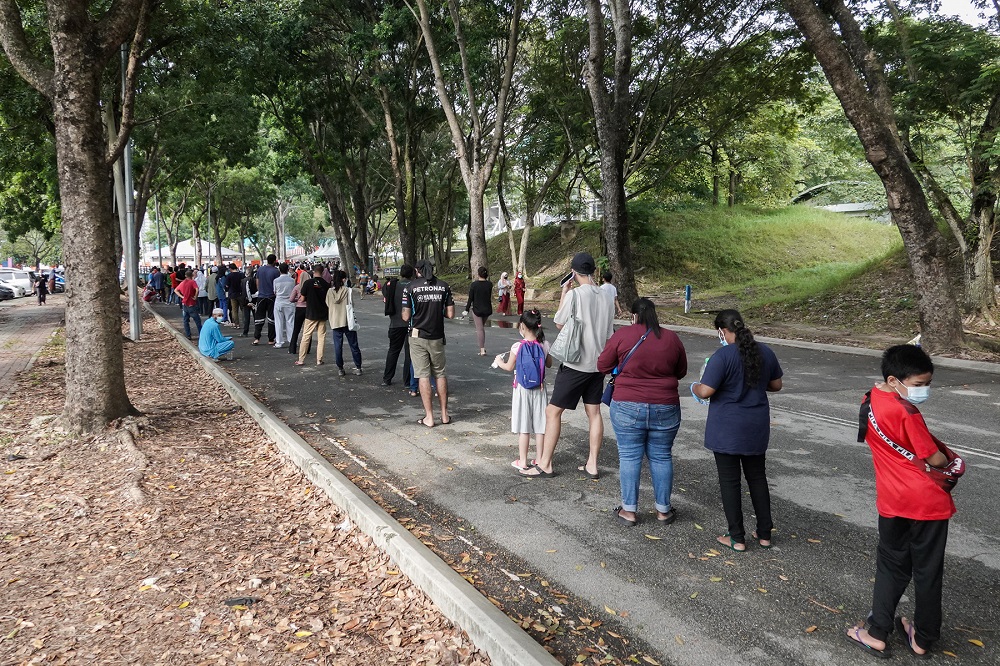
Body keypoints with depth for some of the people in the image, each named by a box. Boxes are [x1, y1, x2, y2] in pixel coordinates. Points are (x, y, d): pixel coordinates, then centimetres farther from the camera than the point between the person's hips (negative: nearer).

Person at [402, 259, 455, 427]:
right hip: (437, 337, 3)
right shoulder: (444, 286, 0)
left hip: (418, 336, -2)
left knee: (423, 376, 3)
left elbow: (406, 317, -6)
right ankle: (444, 415, 19)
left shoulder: (410, 287, -7)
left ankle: (429, 417, 5)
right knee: (440, 374, 14)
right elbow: (450, 314, 0)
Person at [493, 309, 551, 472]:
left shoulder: (517, 346, -13)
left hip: (522, 390, -2)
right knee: (540, 427, 10)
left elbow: (509, 367, -1)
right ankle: (539, 459, 18)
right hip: (539, 390, 3)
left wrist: (499, 361, 18)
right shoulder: (544, 345, -6)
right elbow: (549, 364, 9)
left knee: (524, 428, 5)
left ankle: (523, 461, 11)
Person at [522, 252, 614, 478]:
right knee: (594, 412, 13)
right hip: (598, 364, 7)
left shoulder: (574, 294, -15)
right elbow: (609, 336, 12)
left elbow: (559, 323, -4)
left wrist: (563, 295, 3)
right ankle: (592, 464, 18)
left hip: (575, 364, -7)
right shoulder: (605, 299, 6)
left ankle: (545, 465, 4)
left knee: (553, 411, 0)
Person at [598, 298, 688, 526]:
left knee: (629, 456, 6)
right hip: (665, 409, 2)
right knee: (661, 457, 12)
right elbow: (681, 372, 11)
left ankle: (629, 510, 11)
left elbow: (603, 365, -1)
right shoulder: (672, 338, 1)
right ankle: (663, 510, 21)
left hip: (628, 407, -2)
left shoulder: (623, 334, -7)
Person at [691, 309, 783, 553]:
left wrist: (694, 386, 0)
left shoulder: (723, 356, -18)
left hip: (727, 429, -6)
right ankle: (764, 534, 25)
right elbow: (776, 385, 12)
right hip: (757, 428, 6)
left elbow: (705, 391, -21)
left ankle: (737, 538, 12)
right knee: (757, 478, 18)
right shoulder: (765, 352, 1)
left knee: (730, 481, 5)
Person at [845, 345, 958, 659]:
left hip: (892, 502, 5)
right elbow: (935, 459, -14)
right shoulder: (906, 412, -22)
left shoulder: (871, 400, 1)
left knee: (891, 566, 18)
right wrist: (948, 462, 6)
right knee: (927, 571, 12)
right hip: (928, 501, -5)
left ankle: (877, 633, 19)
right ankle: (923, 639, 26)